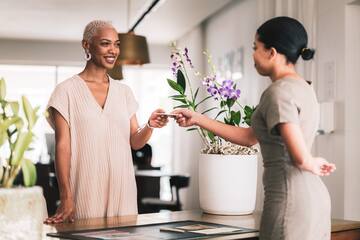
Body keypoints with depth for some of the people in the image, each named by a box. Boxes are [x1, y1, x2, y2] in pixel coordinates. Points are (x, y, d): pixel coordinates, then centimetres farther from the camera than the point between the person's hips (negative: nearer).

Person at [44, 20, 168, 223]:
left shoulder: (124, 91, 11)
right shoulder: (67, 90, -2)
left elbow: (135, 141, 9)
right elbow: (62, 146, -7)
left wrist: (150, 126, -12)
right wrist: (66, 197, -15)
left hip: (122, 187, 4)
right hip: (86, 190, -4)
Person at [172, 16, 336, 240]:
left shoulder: (278, 92, -15)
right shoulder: (302, 87, 13)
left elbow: (300, 157, -24)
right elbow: (250, 137, 16)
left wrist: (313, 165, -1)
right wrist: (198, 119, 15)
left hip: (288, 199, -9)